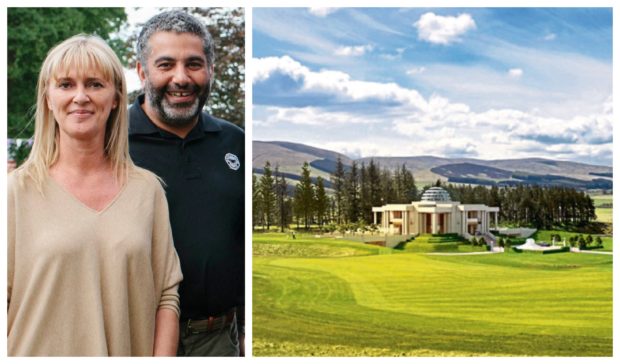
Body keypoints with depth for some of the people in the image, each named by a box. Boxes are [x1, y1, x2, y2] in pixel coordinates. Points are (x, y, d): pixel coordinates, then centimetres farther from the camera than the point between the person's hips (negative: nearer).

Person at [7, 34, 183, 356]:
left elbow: (167, 296, -2)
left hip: (127, 352, 2)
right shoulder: (18, 190, -7)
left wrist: (162, 357, -8)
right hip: (40, 353, -1)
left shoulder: (148, 189, -2)